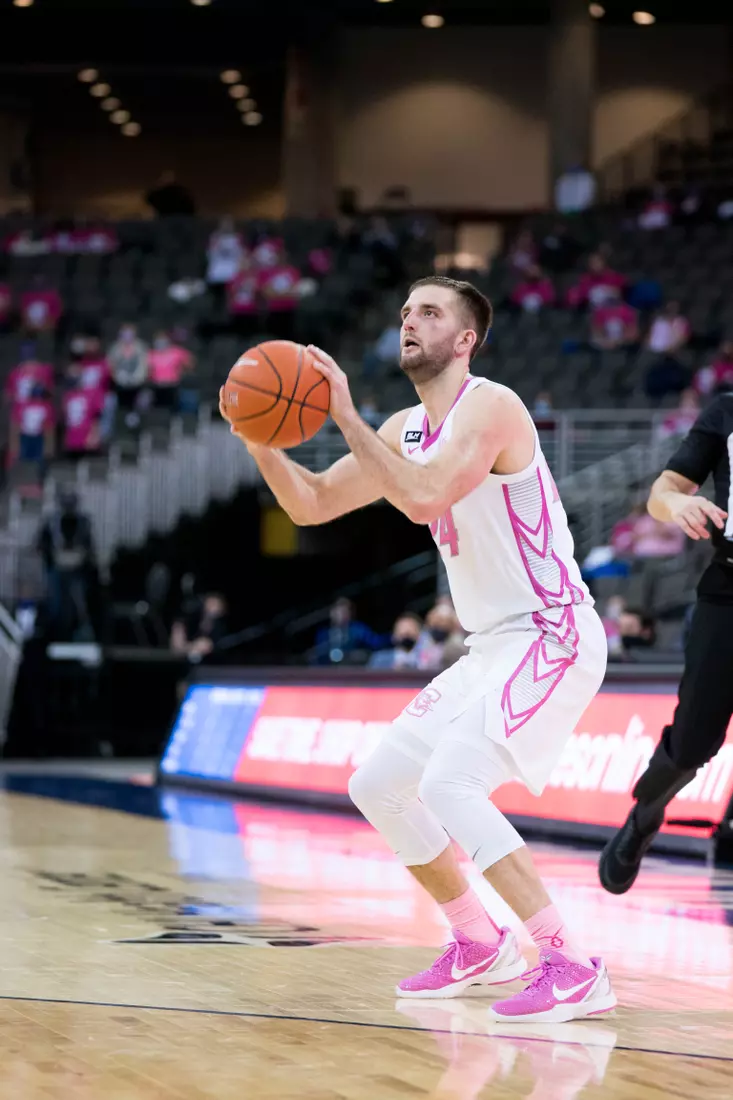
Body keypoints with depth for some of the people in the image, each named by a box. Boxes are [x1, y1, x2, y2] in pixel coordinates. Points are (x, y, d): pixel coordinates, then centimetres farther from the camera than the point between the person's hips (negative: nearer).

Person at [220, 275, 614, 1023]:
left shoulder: (489, 406, -16)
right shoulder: (406, 429, 12)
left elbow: (426, 495, -32)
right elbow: (312, 504, 13)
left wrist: (346, 418, -28)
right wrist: (260, 439, -4)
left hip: (551, 637, -10)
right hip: (492, 648, 10)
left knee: (449, 783, -26)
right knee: (377, 786, 13)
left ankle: (572, 970, -26)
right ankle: (479, 946, 26)